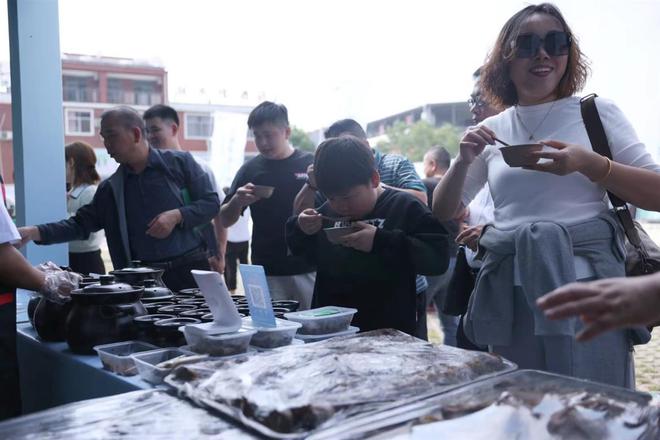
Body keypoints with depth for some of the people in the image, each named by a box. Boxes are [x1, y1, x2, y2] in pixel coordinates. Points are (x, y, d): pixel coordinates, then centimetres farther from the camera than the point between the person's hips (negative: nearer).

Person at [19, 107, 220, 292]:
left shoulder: (180, 162, 0)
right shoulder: (110, 188, 10)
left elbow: (211, 202, 0)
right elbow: (80, 225, 10)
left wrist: (177, 216, -15)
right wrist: (35, 232, -4)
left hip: (191, 269, -3)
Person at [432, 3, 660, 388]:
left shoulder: (598, 112, 3)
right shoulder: (492, 131, 9)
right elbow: (443, 213, 12)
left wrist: (588, 163, -16)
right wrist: (464, 161, -6)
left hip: (587, 284, -2)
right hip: (511, 294, 2)